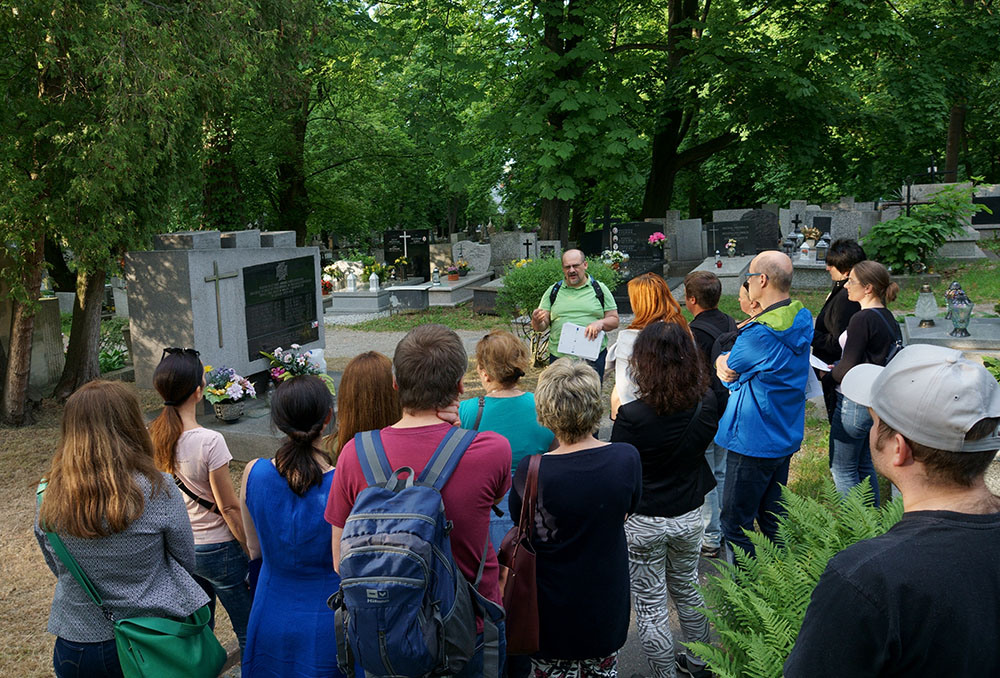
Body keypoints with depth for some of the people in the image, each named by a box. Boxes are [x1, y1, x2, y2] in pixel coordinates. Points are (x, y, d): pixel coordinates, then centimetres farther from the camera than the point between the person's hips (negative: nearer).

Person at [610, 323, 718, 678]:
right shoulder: (707, 405, -13)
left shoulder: (632, 416, -27)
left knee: (650, 607, 13)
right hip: (689, 516, 6)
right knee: (687, 589, 28)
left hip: (644, 523, -5)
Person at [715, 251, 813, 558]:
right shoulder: (801, 319, 3)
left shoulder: (761, 332, -25)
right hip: (786, 436, 9)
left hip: (754, 441, -9)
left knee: (735, 524, 2)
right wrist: (729, 366, -3)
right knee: (772, 517, 20)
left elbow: (726, 366, -10)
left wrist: (722, 362, 9)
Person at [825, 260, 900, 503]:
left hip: (856, 402, -9)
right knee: (865, 465, 20)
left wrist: (827, 375, -2)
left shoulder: (862, 319, -20)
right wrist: (837, 368, 12)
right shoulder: (887, 317, 7)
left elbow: (848, 369, -21)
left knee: (842, 468, 4)